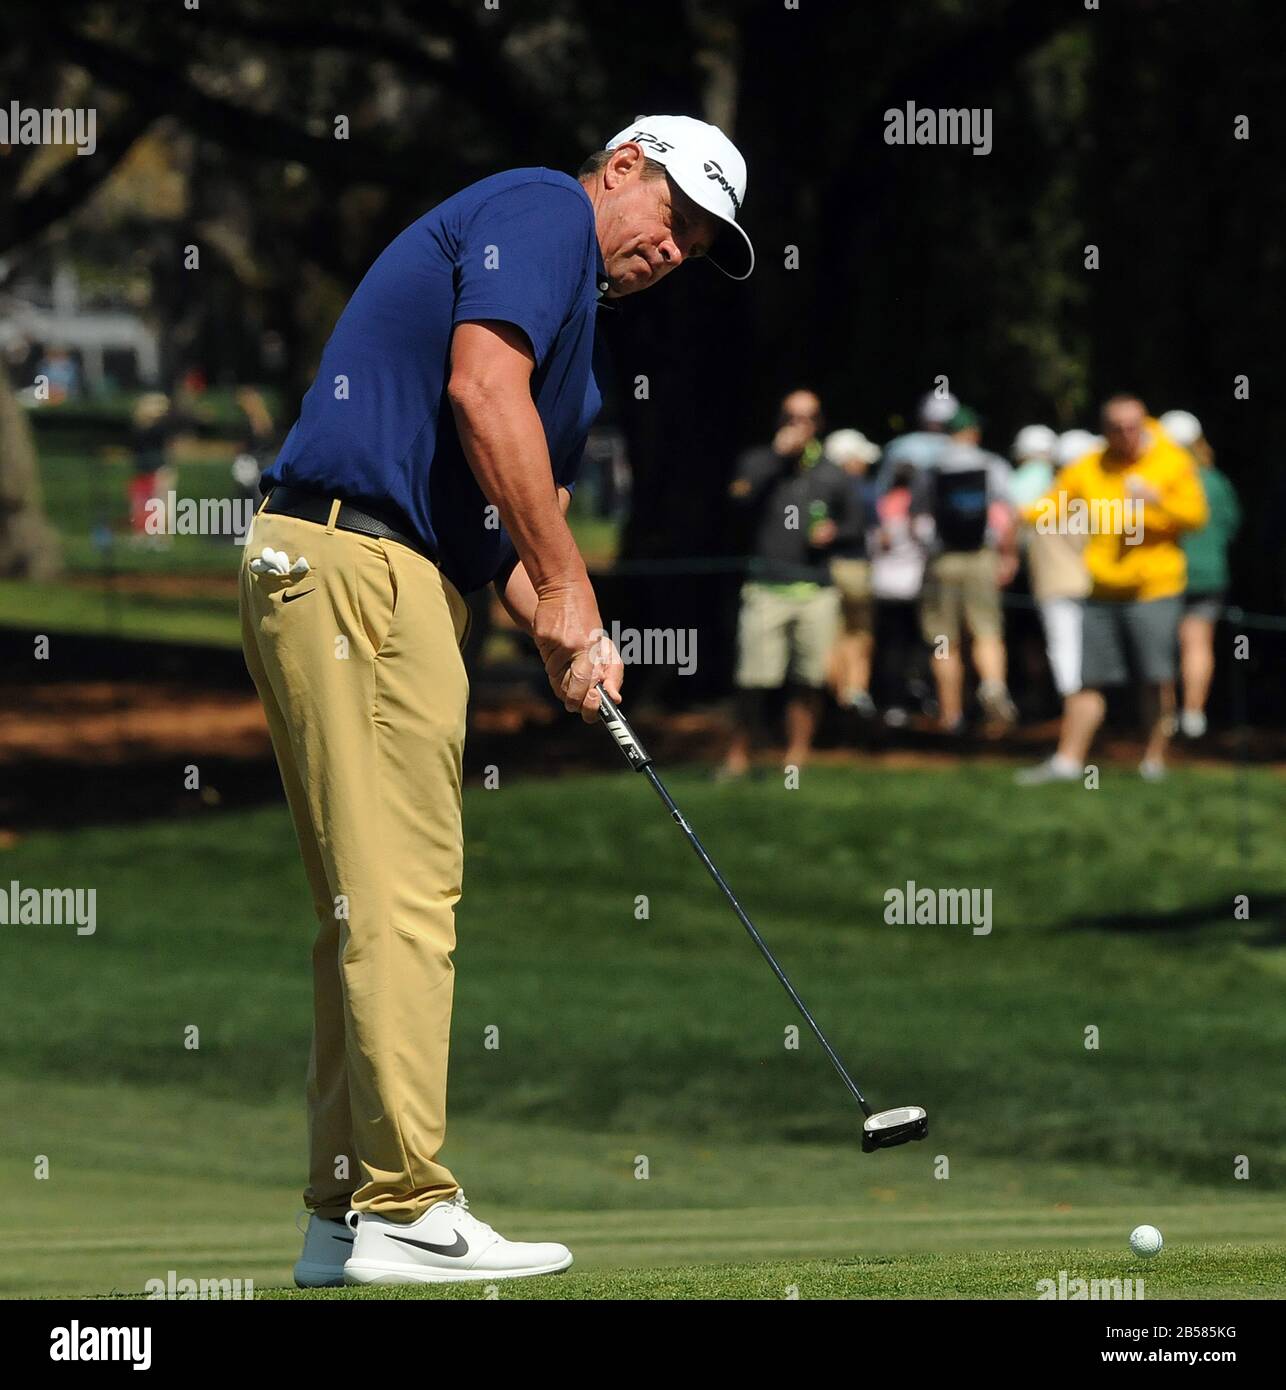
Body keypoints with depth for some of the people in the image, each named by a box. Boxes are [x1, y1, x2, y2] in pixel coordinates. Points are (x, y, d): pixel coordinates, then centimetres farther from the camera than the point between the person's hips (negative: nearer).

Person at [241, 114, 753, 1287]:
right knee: (403, 895, -11)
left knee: (375, 907, 11)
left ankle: (348, 1215, 13)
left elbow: (520, 514, 21)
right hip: (359, 561, -11)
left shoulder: (576, 314, 28)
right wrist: (568, 589, -13)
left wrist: (564, 637, 1)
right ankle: (405, 1210, -11)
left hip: (395, 580, 11)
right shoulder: (542, 207, -1)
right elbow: (481, 390, -16)